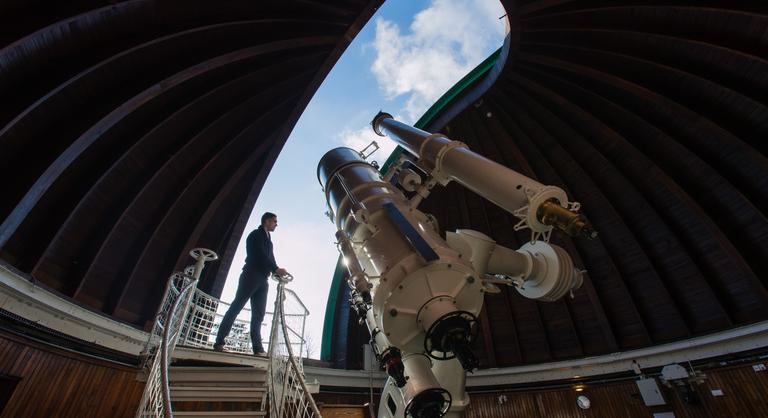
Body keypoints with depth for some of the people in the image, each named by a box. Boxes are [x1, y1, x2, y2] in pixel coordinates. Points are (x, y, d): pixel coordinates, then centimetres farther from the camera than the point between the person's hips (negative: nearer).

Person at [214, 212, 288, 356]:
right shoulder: (256, 235, -1)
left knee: (258, 314, 2)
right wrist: (276, 269, -19)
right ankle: (219, 342, -2)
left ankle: (258, 348, 1)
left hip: (262, 280, 8)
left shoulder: (268, 240, 23)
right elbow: (260, 255, -15)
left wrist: (278, 274, 1)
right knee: (236, 307, -7)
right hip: (251, 276, -8)